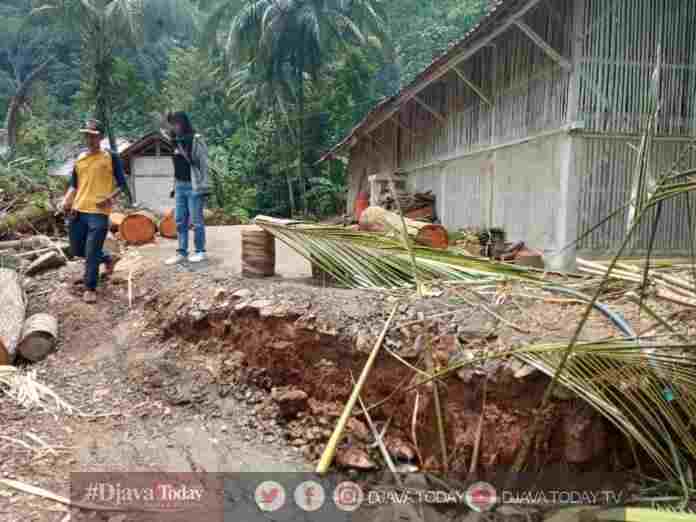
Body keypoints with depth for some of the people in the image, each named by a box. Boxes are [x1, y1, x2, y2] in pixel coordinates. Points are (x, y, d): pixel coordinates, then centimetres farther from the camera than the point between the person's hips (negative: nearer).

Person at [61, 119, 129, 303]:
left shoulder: (111, 158, -2)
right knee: (77, 250, 14)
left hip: (98, 213, -6)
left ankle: (90, 289, 9)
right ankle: (108, 259, 38)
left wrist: (110, 198, -19)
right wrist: (67, 201, -1)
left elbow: (122, 184, -2)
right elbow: (74, 185, 18)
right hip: (78, 211, 6)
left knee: (91, 253, -6)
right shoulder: (79, 159, 13)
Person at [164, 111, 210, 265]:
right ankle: (182, 252, 14)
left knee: (196, 221, 0)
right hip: (180, 186, 7)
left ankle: (200, 251, 12)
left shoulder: (196, 140, -7)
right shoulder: (177, 141, 12)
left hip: (194, 186, -7)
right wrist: (175, 186, 15)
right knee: (180, 221, 7)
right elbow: (177, 166, 17)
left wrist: (203, 187, -14)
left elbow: (203, 164, -10)